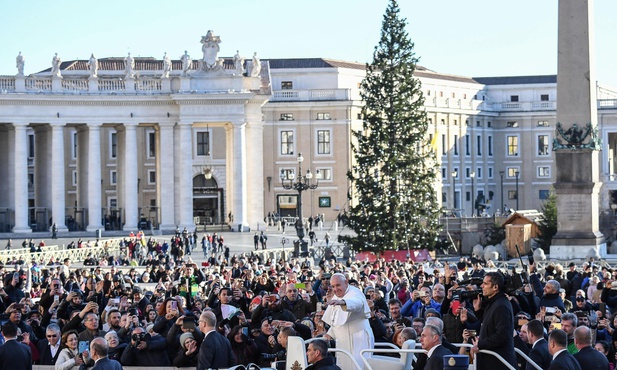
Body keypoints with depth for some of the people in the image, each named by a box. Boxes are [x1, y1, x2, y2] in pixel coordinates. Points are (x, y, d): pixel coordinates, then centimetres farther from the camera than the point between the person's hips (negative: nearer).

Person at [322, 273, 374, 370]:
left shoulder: (354, 292, -11)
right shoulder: (336, 298, 16)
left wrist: (342, 302, -57)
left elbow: (357, 303, -37)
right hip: (343, 342, 8)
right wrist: (330, 334, 9)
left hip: (358, 341, -7)